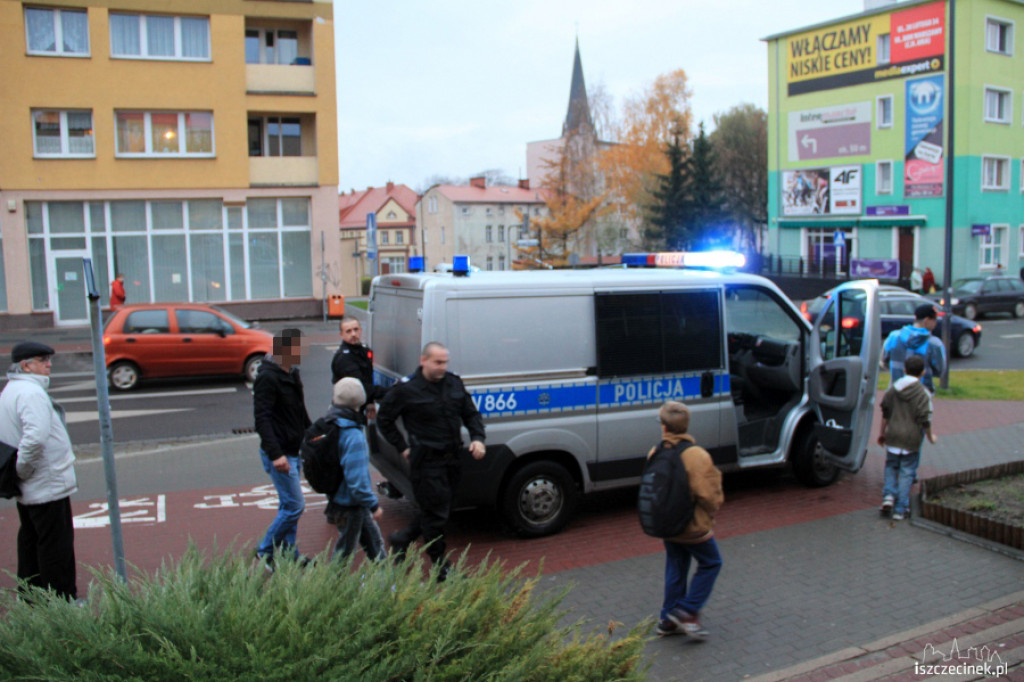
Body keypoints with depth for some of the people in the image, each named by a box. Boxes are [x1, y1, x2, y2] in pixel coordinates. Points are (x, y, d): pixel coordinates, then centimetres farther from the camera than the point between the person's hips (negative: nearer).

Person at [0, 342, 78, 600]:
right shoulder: (31, 393, -21)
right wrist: (23, 469, -21)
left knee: (30, 539, 18)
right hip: (48, 483, -10)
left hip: (27, 489, 10)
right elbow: (36, 437, -34)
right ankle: (62, 598, 6)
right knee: (56, 542, -1)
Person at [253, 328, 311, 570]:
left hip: (294, 452, 9)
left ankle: (289, 554, 25)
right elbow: (262, 418, -24)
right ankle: (265, 551, 9)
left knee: (289, 506, 15)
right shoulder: (267, 378, -18)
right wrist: (275, 454, -31)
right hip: (280, 454, -9)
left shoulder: (292, 374, 11)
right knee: (295, 505, -6)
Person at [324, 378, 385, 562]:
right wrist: (374, 505, -19)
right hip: (350, 506, -9)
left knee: (374, 541, 22)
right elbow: (357, 480, -29)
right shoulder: (354, 437, -28)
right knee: (344, 552, 10)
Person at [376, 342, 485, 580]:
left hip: (451, 459, 7)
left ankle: (401, 540, 38)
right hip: (426, 461, -7)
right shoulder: (407, 389, -10)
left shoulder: (454, 382, 6)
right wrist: (403, 448, -1)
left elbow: (471, 414, 14)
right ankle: (441, 567, 17)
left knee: (442, 509, 17)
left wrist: (477, 438, -3)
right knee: (435, 513, 1)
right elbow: (383, 419, 0)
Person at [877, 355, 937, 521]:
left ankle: (889, 495, -1)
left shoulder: (893, 389, 4)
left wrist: (882, 433, 22)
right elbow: (924, 420, -9)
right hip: (911, 439, -3)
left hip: (893, 436, 3)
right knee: (907, 473, 4)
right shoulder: (922, 394, -9)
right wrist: (930, 437, 9)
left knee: (891, 467, 20)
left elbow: (885, 413, 10)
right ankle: (900, 509, 7)